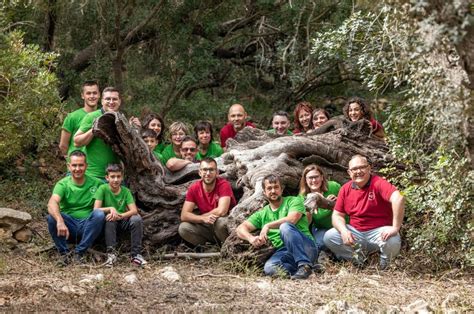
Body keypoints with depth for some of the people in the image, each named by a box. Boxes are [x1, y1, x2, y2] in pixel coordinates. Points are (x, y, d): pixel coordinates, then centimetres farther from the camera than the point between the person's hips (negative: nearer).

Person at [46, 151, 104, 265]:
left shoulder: (95, 183, 3)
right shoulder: (63, 184, -5)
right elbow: (52, 203, -23)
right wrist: (60, 221, -44)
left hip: (87, 227, 1)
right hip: (69, 228, -1)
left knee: (99, 214, -28)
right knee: (52, 217, -29)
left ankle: (79, 252, -19)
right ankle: (64, 253, -14)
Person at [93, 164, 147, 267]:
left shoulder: (125, 191, -2)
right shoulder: (103, 189, -7)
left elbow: (134, 210, -14)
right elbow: (96, 209, -14)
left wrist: (120, 215, -31)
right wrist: (110, 209, -30)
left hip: (123, 222, 2)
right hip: (109, 223, -2)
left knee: (136, 219, -27)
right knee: (109, 219, -35)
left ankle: (136, 254, -23)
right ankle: (111, 253, -31)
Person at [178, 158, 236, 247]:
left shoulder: (223, 185, -16)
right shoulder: (194, 188, -5)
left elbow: (221, 211, -28)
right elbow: (184, 215, -12)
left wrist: (199, 217, -14)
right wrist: (203, 219, -31)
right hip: (207, 227, 4)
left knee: (220, 221, -37)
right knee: (183, 228, -19)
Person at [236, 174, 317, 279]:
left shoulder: (293, 201, 9)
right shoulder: (262, 214, 21)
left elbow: (292, 219, -11)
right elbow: (240, 228, 10)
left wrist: (268, 225, -16)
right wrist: (251, 238, -12)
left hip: (306, 247, -2)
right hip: (283, 252, 2)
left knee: (285, 227, -33)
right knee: (269, 268, -32)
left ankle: (304, 266, -32)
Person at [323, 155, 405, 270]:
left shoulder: (378, 183, -15)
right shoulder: (345, 189, 3)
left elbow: (398, 199, -30)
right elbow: (337, 215, 4)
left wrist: (395, 228, -34)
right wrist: (343, 230, -18)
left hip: (379, 231, -4)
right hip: (355, 231, 4)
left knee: (392, 242, -35)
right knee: (329, 237, -14)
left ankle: (385, 260, 1)